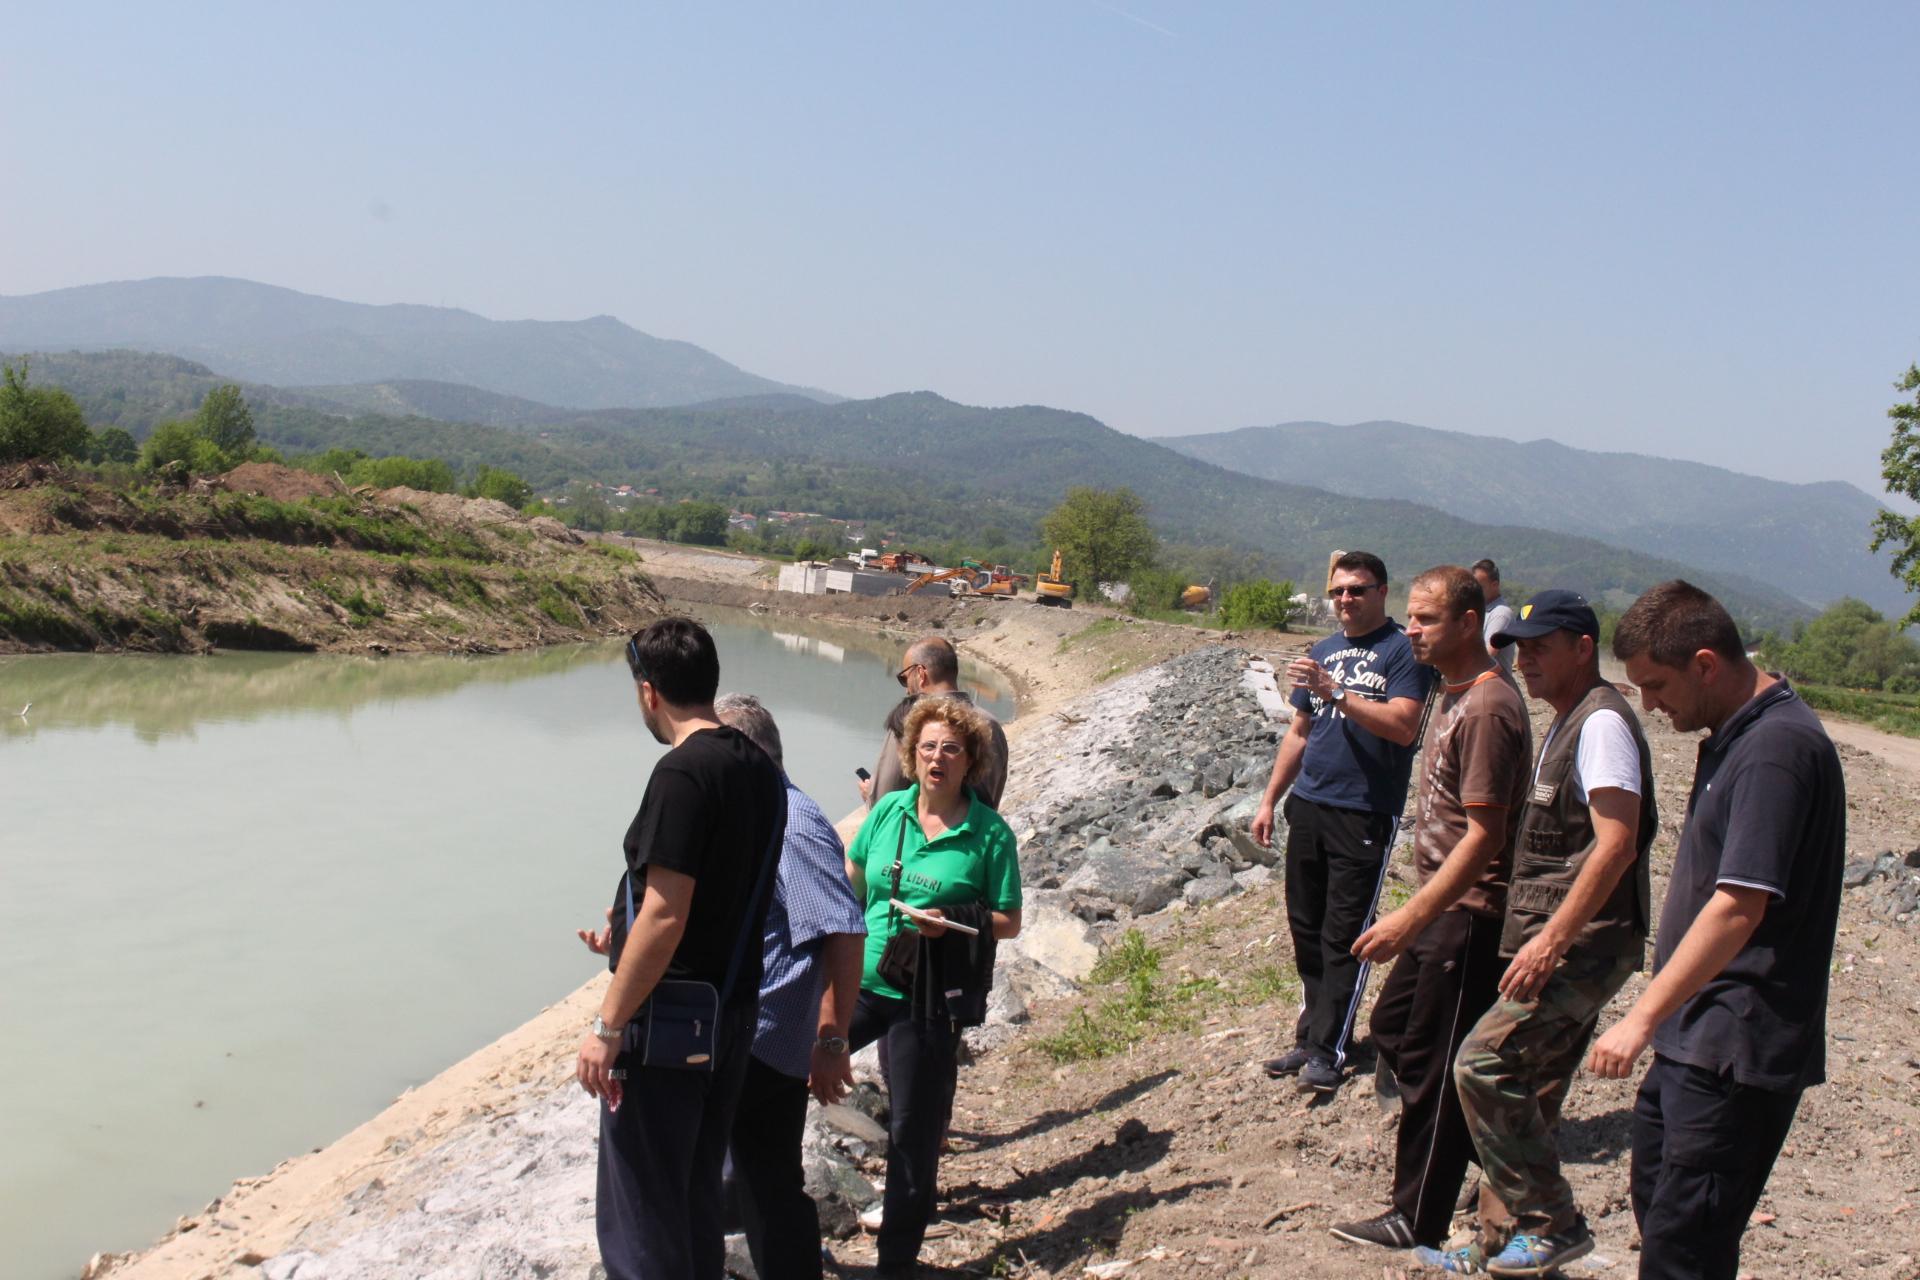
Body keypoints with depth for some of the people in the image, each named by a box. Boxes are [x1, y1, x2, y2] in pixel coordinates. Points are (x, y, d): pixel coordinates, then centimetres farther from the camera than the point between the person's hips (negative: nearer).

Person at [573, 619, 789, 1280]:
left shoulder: (683, 772, -20)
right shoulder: (760, 769, 6)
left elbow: (665, 916, -23)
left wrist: (607, 1026, -17)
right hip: (734, 1010, 8)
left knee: (640, 1212, 4)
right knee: (697, 1195, 20)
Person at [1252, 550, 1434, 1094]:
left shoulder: (1401, 651, -6)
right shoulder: (1321, 653, 16)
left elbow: (1403, 727, -19)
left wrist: (1335, 692, -24)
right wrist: (1269, 799, 18)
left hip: (1366, 814, -7)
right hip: (1308, 805, 7)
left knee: (1344, 936, -3)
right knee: (1305, 927, 12)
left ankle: (1327, 1049, 4)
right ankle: (1312, 1035, 23)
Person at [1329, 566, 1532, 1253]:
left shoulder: (1487, 708, -21)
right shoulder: (1451, 695, 10)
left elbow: (1484, 836, -24)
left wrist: (1410, 917, -26)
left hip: (1469, 914, -10)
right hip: (1444, 908, 10)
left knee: (1432, 1064, 1)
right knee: (1392, 1025, 20)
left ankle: (1418, 1219, 15)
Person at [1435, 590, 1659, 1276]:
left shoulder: (1602, 722, -13)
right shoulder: (1565, 723, 18)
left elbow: (1616, 843, -23)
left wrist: (1551, 938, -27)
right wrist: (1538, 937, 19)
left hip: (1583, 943, -10)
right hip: (1560, 942, 10)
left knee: (1485, 1065, -14)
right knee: (1527, 1093, 12)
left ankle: (1554, 1222, -2)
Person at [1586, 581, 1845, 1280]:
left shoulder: (1777, 747, -20)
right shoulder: (1736, 736, 11)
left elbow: (1739, 907, -27)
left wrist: (1643, 1017, -26)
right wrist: (1659, 1018, 20)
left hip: (1737, 1050, -11)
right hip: (1699, 1038, 11)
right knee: (1658, 1201, 21)